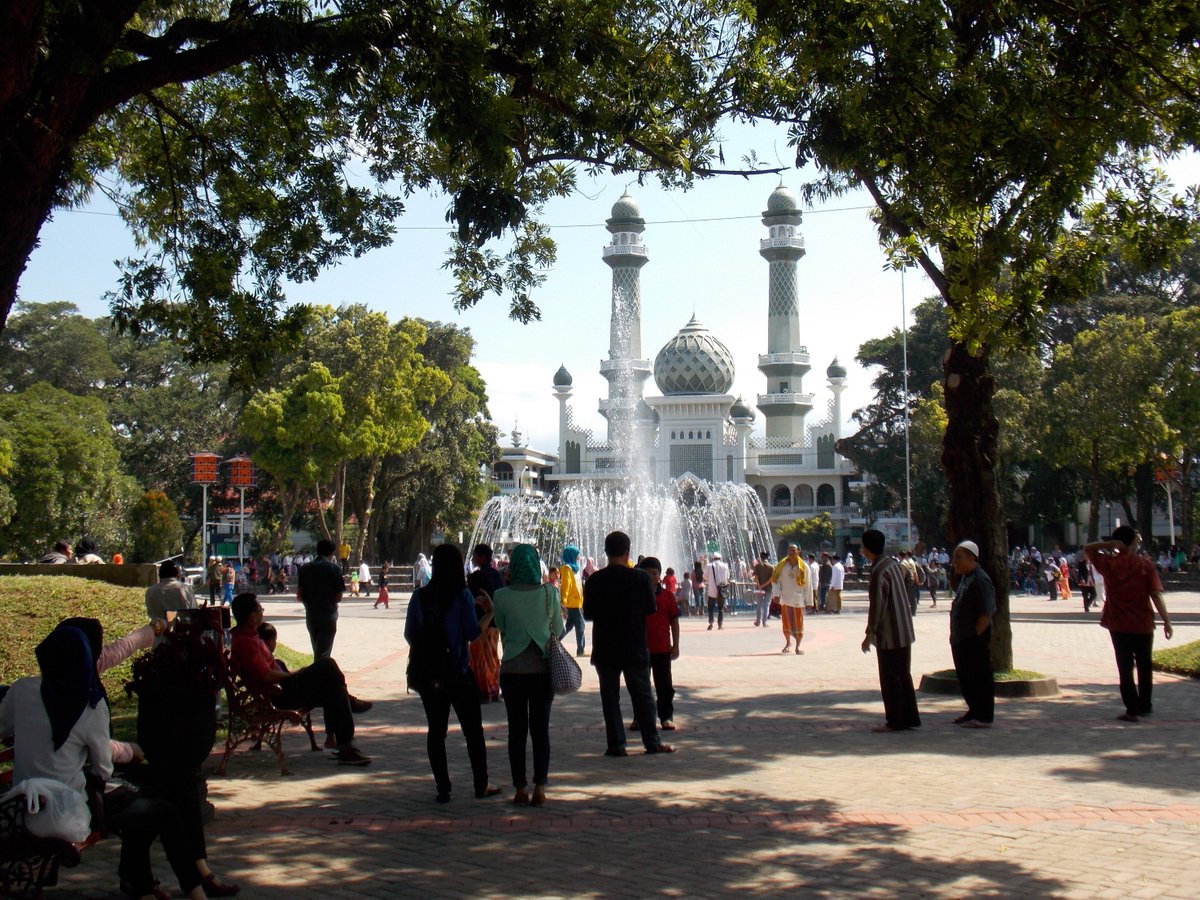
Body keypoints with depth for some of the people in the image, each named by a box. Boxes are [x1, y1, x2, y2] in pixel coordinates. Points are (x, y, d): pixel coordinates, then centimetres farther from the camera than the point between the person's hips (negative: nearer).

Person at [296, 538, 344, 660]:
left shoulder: (305, 568, 3)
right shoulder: (333, 568, -8)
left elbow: (299, 595, 2)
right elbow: (339, 598, -7)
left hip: (311, 615, 4)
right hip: (329, 614, -4)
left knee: (317, 651, 19)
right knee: (323, 653, -3)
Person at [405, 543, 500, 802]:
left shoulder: (420, 596, 0)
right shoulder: (462, 596, -9)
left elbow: (410, 635, 3)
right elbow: (473, 633, -12)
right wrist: (490, 612, 1)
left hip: (428, 674, 3)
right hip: (457, 673, -2)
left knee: (436, 730, 9)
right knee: (473, 729, 10)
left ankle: (443, 789, 7)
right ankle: (481, 785, 15)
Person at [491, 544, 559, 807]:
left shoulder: (502, 596, -7)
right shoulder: (549, 593, -6)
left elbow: (501, 629, 7)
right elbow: (558, 630, 3)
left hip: (512, 669, 0)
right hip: (542, 669, 0)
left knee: (516, 730, 7)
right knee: (541, 729, 7)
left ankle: (520, 789, 8)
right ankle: (540, 788, 4)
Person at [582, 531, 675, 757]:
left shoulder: (595, 580, -5)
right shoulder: (640, 577, -8)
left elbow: (588, 614, 1)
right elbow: (651, 609, -1)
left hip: (605, 649, 0)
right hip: (635, 648, 0)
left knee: (610, 697, 7)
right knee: (643, 695, 11)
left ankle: (616, 744, 5)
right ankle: (652, 742, 14)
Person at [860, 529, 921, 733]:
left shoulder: (878, 572, -19)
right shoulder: (893, 563, 9)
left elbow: (877, 605, -21)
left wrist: (870, 633, -15)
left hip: (889, 634, -9)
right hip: (904, 632, 9)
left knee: (890, 678, -1)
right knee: (903, 675, 15)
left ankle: (895, 721, 3)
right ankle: (910, 717, 20)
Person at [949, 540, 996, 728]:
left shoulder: (980, 581, -17)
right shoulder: (964, 578, 15)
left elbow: (987, 614, -22)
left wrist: (974, 636, -20)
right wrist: (956, 636, 17)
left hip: (975, 641, -10)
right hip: (962, 641, 10)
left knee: (980, 678, -2)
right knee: (965, 678, 16)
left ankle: (983, 717, 4)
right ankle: (974, 711, 27)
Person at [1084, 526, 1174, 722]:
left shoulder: (1109, 563, -5)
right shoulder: (1145, 565, -8)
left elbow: (1087, 549, 11)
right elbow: (1156, 595, -12)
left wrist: (1109, 544, -5)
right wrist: (1167, 621, -9)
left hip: (1118, 625, 0)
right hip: (1143, 625, 0)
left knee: (1125, 668, 4)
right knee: (1144, 666, 17)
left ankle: (1132, 710, -1)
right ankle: (1145, 706, 26)